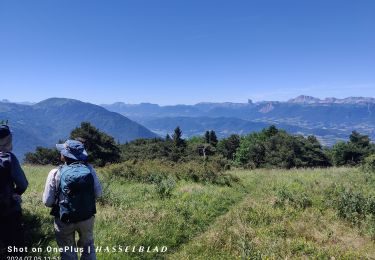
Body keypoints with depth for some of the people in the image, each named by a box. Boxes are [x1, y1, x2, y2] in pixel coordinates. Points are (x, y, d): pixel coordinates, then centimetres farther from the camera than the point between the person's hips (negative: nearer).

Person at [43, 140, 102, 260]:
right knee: (88, 247, 24)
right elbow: (98, 193, -4)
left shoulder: (55, 173, -15)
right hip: (87, 218, 2)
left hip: (64, 220, -1)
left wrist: (60, 200, 11)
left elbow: (47, 201, -9)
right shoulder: (89, 169, -11)